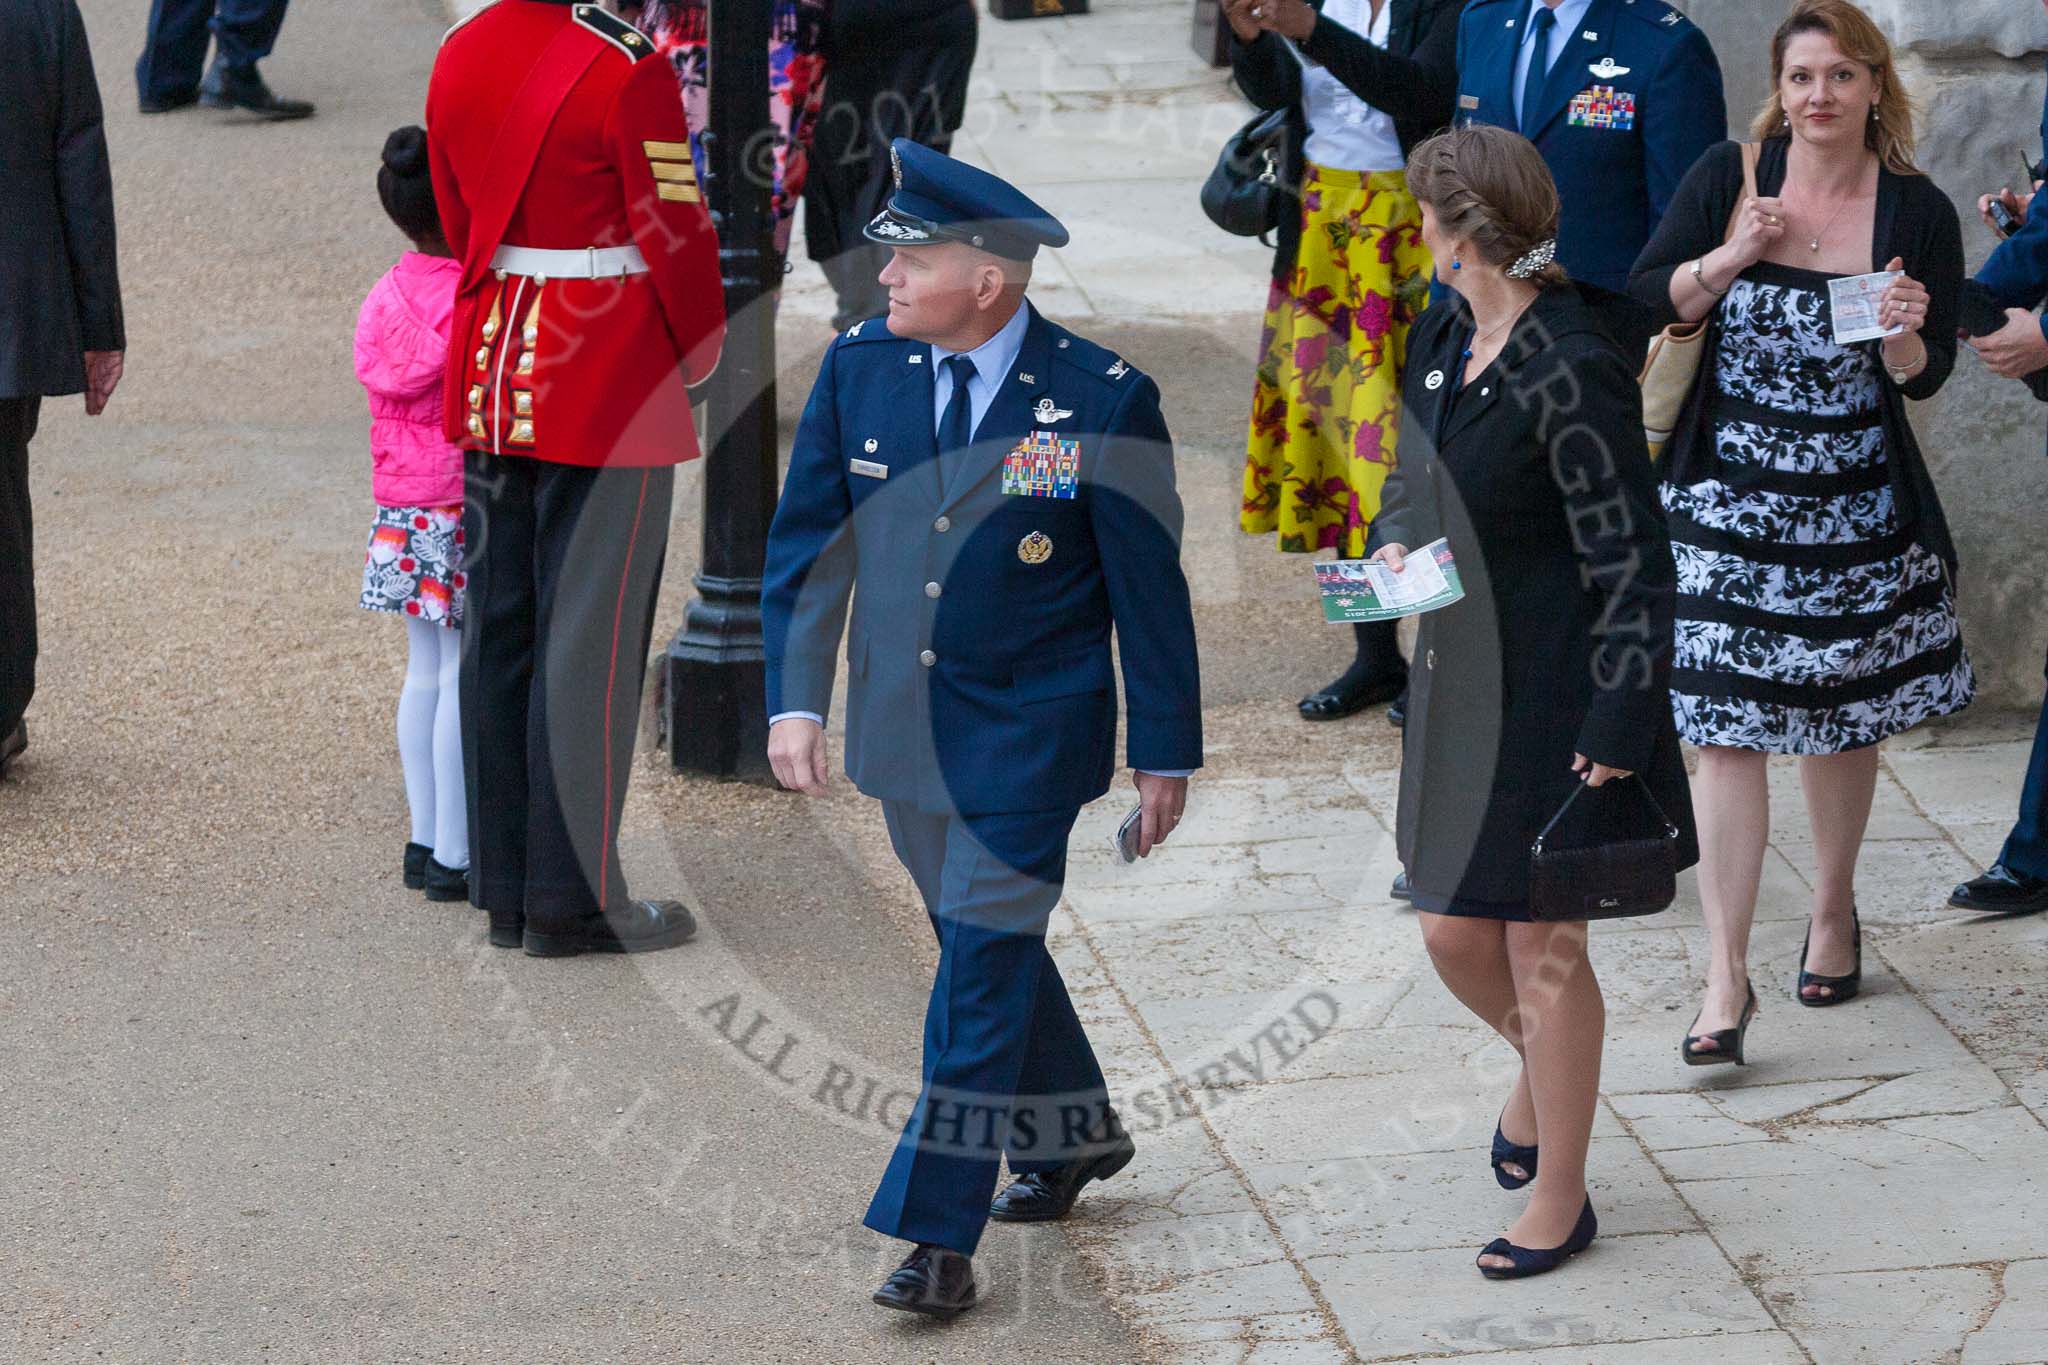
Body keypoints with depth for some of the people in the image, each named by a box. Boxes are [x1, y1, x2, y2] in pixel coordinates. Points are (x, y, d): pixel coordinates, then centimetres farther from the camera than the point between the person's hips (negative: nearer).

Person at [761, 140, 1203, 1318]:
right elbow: (810, 543, 3)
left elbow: (1151, 588, -8)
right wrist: (795, 697, -6)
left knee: (984, 966, -6)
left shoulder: (1103, 400, -15)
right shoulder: (861, 368, -3)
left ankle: (941, 1236, -1)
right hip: (904, 726, 5)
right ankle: (1076, 1131, 42)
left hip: (1027, 733, -5)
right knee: (981, 943, 19)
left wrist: (1166, 753, -4)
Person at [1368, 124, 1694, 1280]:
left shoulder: (1570, 370, -22)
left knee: (1544, 948, 3)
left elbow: (1634, 565, -19)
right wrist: (1394, 547, -2)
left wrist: (1617, 731, -20)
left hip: (1560, 694, -8)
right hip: (1462, 682, 8)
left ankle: (1559, 1200, 19)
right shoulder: (1442, 340, 4)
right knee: (1454, 933, 14)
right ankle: (1543, 1064, 46)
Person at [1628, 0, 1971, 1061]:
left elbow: (1924, 376, -2)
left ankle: (1835, 910, 40)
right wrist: (1729, 259, -16)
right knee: (1726, 729, -7)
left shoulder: (1918, 213, -3)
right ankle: (1727, 976, -5)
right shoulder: (1728, 178, -3)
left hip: (1858, 506, 1)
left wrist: (1904, 333, -23)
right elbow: (1647, 300, 0)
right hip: (1727, 499, -1)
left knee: (1843, 715, 16)